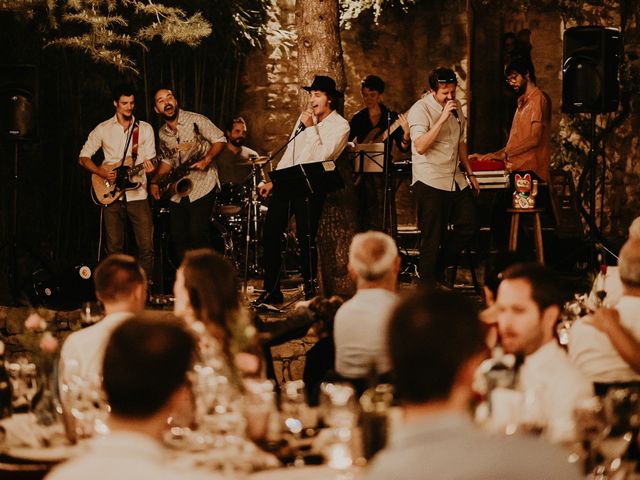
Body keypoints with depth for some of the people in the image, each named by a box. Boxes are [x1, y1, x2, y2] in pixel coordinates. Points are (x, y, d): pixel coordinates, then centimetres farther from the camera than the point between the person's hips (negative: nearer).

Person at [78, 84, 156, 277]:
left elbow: (150, 159, 7)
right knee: (114, 249, 2)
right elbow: (83, 158, 8)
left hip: (137, 194, 0)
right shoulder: (102, 129, 6)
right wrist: (101, 172, -9)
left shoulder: (145, 128, 8)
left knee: (146, 246, -8)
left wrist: (149, 165, -18)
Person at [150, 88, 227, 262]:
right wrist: (155, 181, 10)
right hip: (178, 190, 6)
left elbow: (220, 140, -4)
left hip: (202, 184, -6)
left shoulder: (195, 120, -7)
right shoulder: (162, 134, 10)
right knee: (178, 238, 3)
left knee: (197, 233, -16)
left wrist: (207, 159, -20)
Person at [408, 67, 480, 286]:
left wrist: (469, 173, 22)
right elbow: (420, 146, -24)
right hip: (430, 183, -7)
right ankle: (429, 289, 7)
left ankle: (444, 261, 28)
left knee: (469, 225, 7)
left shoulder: (456, 107, 12)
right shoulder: (420, 109, -12)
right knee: (432, 239, -2)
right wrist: (442, 119, -27)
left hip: (456, 180, 7)